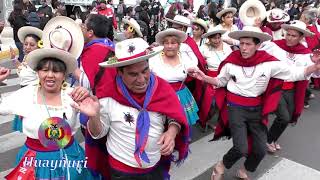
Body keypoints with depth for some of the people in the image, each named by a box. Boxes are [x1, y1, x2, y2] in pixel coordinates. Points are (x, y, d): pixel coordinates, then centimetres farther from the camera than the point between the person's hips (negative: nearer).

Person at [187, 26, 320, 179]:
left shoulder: (269, 63, -10)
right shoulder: (231, 62, -9)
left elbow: (296, 73, -8)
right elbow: (220, 81, 6)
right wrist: (203, 77, -10)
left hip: (257, 109, 3)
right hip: (235, 108, -2)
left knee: (261, 150, 5)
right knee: (241, 149, -15)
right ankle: (221, 166, 16)